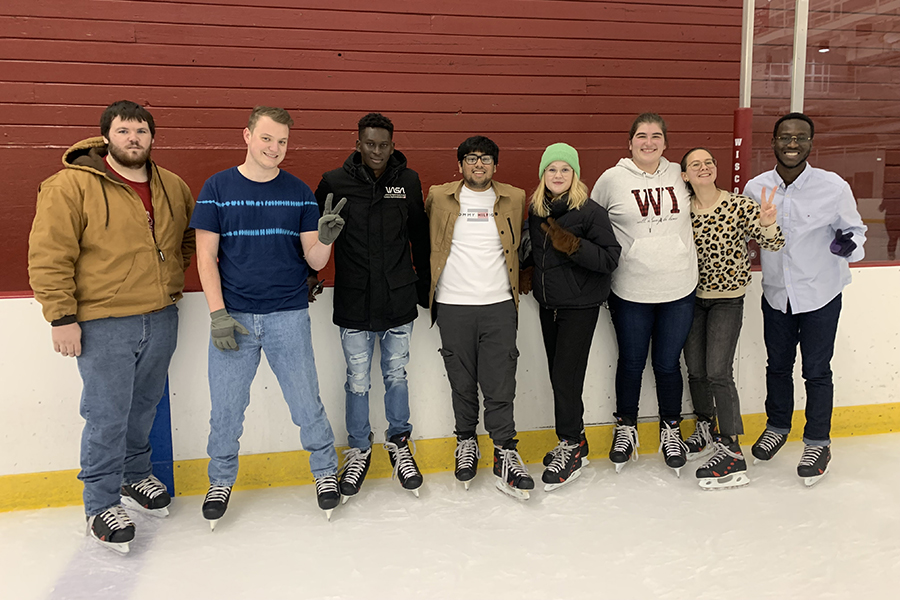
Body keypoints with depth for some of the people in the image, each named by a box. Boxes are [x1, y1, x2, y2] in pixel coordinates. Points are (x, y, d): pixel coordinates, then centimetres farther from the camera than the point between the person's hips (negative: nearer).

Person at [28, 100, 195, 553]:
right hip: (102, 323, -5)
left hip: (161, 319, 6)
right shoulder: (71, 185, -9)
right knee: (107, 417, 0)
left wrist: (174, 271, 13)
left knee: (145, 406, 18)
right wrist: (62, 316, -14)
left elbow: (192, 237, 26)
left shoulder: (173, 187, 8)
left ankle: (135, 475, 39)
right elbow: (49, 256, -11)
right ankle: (101, 505, 17)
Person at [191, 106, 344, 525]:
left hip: (288, 316, 1)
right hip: (233, 317, 0)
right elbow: (206, 256, 0)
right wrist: (218, 314, -8)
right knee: (226, 407, 8)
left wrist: (324, 239, -19)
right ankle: (221, 480, 30)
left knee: (306, 402, 5)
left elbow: (314, 261, 3)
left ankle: (326, 471, 26)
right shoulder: (217, 188, 1)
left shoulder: (299, 193, 4)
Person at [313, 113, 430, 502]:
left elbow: (420, 236, 12)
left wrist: (424, 286, 15)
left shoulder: (408, 181, 3)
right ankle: (358, 451, 27)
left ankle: (399, 444, 31)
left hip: (399, 299, 1)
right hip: (354, 304, -1)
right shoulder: (335, 183, -3)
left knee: (397, 376, 12)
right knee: (357, 382, 7)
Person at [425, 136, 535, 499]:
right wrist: (429, 284, 15)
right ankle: (466, 442, 28)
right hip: (452, 305, 0)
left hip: (499, 305, 0)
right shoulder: (439, 197, 5)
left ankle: (505, 454, 8)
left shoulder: (514, 199, 8)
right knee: (461, 382, 9)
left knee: (500, 383, -1)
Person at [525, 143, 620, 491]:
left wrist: (573, 245, -25)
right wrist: (530, 279, 5)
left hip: (580, 306, -6)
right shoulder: (536, 211, 7)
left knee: (566, 377, -6)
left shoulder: (591, 211, -11)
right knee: (557, 375, 11)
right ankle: (572, 443, 24)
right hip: (548, 304, 6)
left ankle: (572, 447, 10)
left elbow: (610, 258, -15)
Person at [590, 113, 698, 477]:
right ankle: (626, 428, 33)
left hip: (678, 289, 2)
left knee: (668, 364, 10)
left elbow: (694, 217, 20)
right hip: (630, 292, -2)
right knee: (631, 362, 12)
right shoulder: (612, 179, -4)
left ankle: (671, 429, 32)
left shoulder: (679, 176, 4)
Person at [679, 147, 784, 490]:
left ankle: (731, 450, -1)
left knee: (717, 373, -11)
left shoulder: (739, 205, -10)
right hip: (692, 298, 4)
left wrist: (766, 223, -34)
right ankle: (706, 430, 34)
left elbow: (772, 244, -13)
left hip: (728, 300, -4)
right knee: (695, 370, 10)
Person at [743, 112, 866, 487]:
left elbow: (855, 228, -2)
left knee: (816, 371, 6)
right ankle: (777, 426, 38)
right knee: (778, 365, 17)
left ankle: (817, 442, 24)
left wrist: (849, 243, -23)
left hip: (820, 294, -3)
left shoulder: (834, 187, -13)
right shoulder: (755, 188, -4)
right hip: (776, 294, 3)